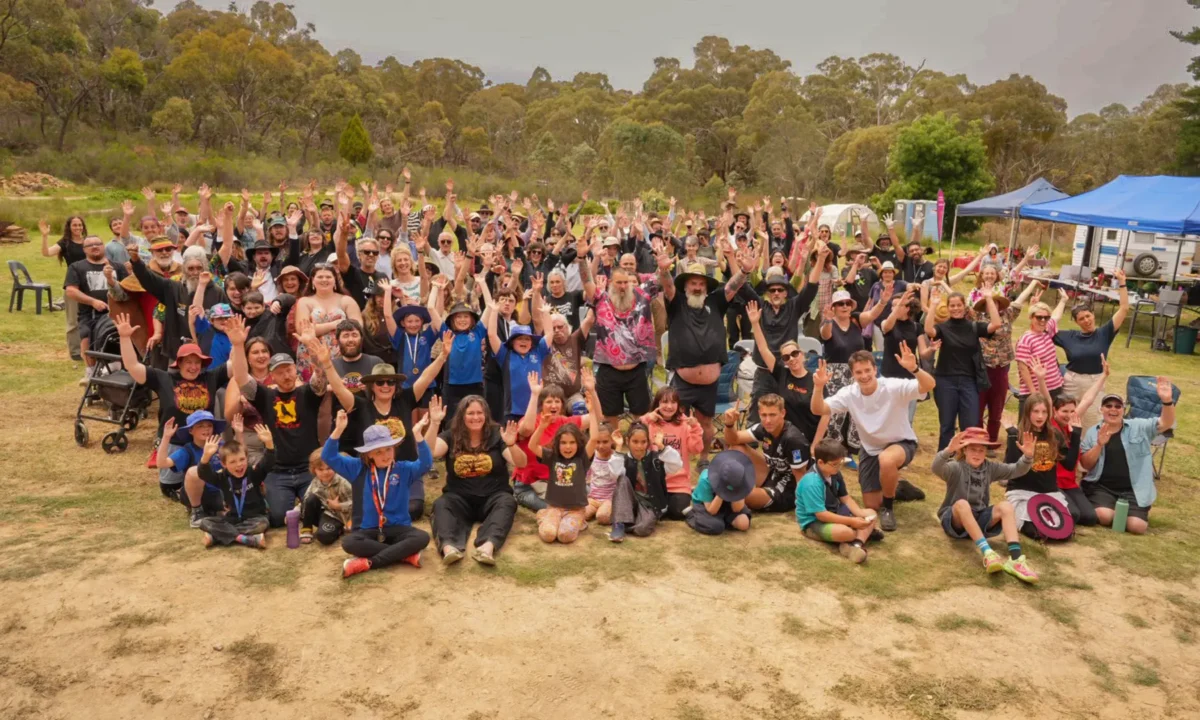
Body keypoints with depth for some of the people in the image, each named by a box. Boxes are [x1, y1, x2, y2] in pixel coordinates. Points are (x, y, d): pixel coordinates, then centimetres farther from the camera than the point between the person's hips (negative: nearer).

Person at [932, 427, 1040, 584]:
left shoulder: (990, 468, 6)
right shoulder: (956, 467, -11)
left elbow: (1016, 470, 0)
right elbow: (937, 468, -33)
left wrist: (1028, 456, -22)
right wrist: (948, 451, -53)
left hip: (979, 519, 5)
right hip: (955, 520, -5)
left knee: (1006, 506, -20)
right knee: (962, 504, -36)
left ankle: (1015, 559, -35)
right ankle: (987, 553, -47)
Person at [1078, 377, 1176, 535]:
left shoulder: (1139, 427, 6)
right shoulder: (1092, 432, 6)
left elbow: (1166, 424, -10)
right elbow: (1085, 465, 0)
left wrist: (1167, 401, -28)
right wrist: (1099, 445, -17)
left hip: (1133, 490, 1)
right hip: (1101, 487, 0)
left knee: (1137, 526, -18)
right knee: (1104, 516, -27)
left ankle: (1126, 511, 18)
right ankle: (1117, 509, 10)